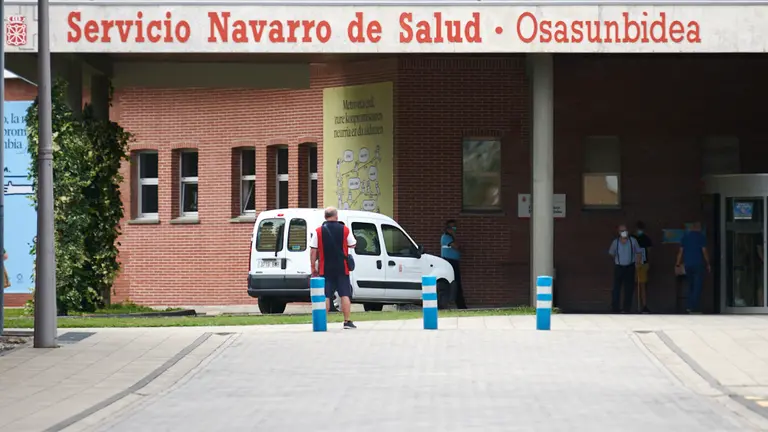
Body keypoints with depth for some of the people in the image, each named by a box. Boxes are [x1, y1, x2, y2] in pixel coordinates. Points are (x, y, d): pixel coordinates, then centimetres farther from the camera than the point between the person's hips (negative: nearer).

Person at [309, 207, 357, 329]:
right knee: (345, 295, 5)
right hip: (342, 268, 0)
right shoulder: (345, 230, -1)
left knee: (325, 296, 4)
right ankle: (347, 321, 2)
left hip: (325, 269, 0)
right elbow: (352, 245, 7)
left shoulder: (318, 231, -3)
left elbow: (313, 251, -5)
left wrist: (313, 268, 1)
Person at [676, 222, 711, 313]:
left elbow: (681, 251, 7)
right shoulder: (701, 236, -2)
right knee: (697, 286, -2)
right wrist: (708, 264, 2)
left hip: (687, 264, 4)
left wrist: (678, 264, 10)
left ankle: (689, 307, 9)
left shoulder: (685, 236, 9)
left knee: (690, 286, 15)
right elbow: (704, 251, -5)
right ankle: (694, 307, -11)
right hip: (698, 264, -4)